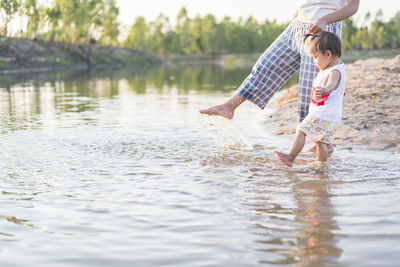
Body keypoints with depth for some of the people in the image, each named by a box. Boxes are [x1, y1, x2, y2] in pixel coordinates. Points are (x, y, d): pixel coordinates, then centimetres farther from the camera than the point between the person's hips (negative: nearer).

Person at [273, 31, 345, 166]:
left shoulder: (335, 72, -23)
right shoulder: (331, 66, 9)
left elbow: (331, 84, -45)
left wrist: (323, 90, -69)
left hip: (322, 115, -10)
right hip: (328, 117, 10)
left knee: (301, 131, -7)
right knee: (320, 141, 16)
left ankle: (290, 157, -4)